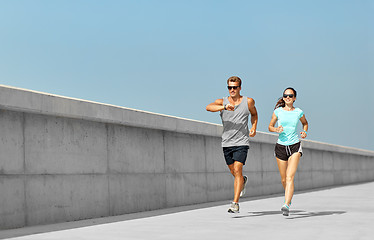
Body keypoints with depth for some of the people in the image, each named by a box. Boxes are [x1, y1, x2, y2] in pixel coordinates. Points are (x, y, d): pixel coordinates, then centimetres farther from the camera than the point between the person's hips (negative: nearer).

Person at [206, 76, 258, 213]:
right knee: (233, 172, 15)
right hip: (227, 143, 3)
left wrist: (254, 127, 5)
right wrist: (224, 107, -35)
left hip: (242, 142, -2)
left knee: (237, 170, -16)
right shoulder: (222, 102, 0)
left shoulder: (248, 102, 2)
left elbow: (254, 114, 22)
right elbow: (209, 107, -20)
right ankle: (243, 181, 52)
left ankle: (235, 203, -14)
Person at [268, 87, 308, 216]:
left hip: (295, 147, -1)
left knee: (290, 177, -16)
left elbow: (305, 122, 22)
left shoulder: (298, 112, 2)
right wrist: (276, 130, -11)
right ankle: (289, 196, 39)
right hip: (281, 146, 2)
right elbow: (270, 126, 10)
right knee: (284, 179, 9)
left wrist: (305, 131, 2)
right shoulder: (278, 111, 1)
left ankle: (286, 205, -22)